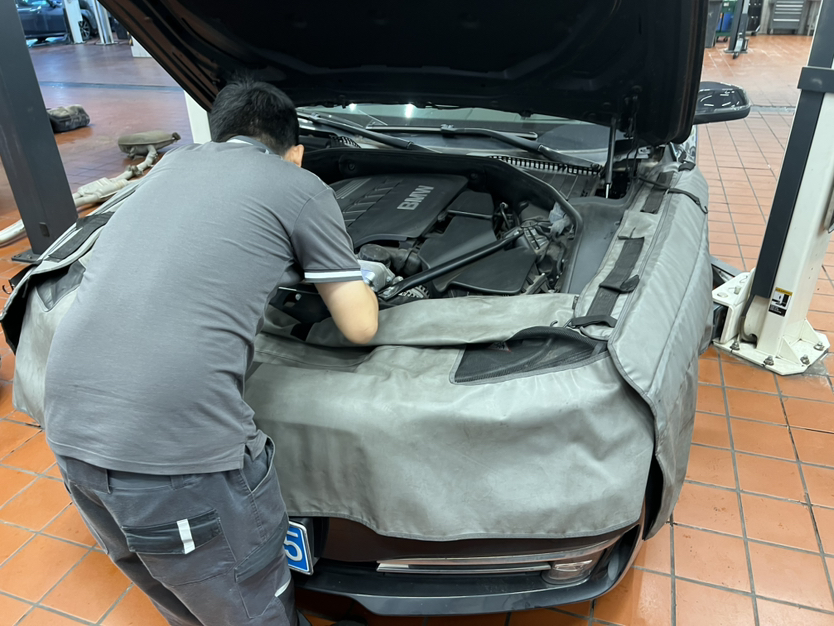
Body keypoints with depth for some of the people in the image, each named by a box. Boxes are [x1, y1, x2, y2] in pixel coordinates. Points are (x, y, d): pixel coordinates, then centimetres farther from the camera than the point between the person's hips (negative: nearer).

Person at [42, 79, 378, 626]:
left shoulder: (174, 163, 20)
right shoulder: (303, 189, 2)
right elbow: (361, 327, 8)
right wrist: (362, 283, 28)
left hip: (69, 428, 7)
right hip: (178, 444, -7)